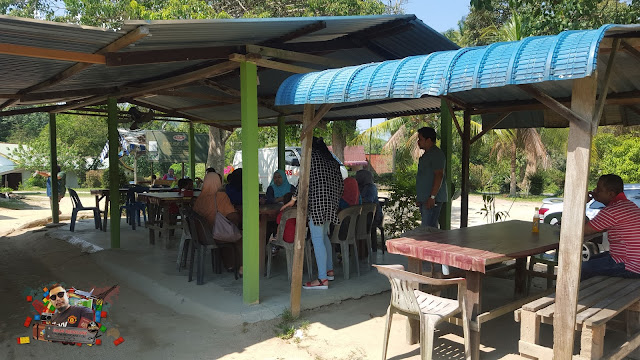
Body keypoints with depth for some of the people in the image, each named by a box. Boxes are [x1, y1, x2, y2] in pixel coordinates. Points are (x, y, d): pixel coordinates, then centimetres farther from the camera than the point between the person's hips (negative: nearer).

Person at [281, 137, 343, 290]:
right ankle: (329, 270, 27)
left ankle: (323, 279, -10)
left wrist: (293, 200, -3)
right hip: (332, 202, 8)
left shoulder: (311, 155, -3)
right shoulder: (332, 160, 17)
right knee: (324, 235, 20)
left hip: (317, 201, -8)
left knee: (317, 239, -8)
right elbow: (340, 182, 17)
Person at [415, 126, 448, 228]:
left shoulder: (436, 154, -12)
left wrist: (432, 197, -25)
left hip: (432, 200, -10)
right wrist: (418, 197, 22)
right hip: (424, 199, 10)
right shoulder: (426, 155, 21)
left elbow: (439, 176, -20)